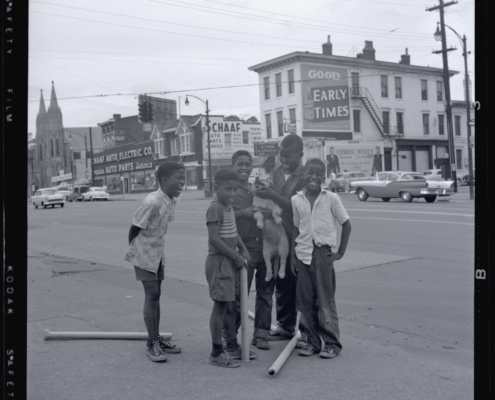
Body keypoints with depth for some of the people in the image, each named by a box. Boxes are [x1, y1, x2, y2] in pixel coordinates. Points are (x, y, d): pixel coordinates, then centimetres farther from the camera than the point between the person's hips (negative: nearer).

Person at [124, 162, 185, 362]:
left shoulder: (172, 201, -1)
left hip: (158, 254, 8)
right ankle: (153, 344, 2)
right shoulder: (153, 202, -26)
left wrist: (157, 249, 12)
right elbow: (134, 229, -18)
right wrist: (134, 251, -6)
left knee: (155, 295, 13)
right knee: (152, 296, -7)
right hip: (144, 255, -8)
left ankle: (156, 339, 22)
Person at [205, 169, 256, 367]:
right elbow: (214, 238, -23)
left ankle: (232, 346, 28)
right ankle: (216, 353, 5)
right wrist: (236, 256, -18)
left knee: (230, 305, 16)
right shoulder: (215, 208, -17)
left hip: (231, 261, 9)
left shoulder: (229, 207, 12)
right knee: (220, 305, -4)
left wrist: (244, 250, 7)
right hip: (218, 261, -9)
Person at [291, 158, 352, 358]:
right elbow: (296, 229, 11)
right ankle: (312, 341, 20)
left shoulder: (331, 198, -5)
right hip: (303, 254, 4)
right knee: (305, 301, 8)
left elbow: (346, 225, 0)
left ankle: (332, 343, 12)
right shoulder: (296, 200, 4)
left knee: (326, 301, 0)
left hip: (323, 253, -3)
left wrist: (341, 252, -3)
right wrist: (293, 255, 7)